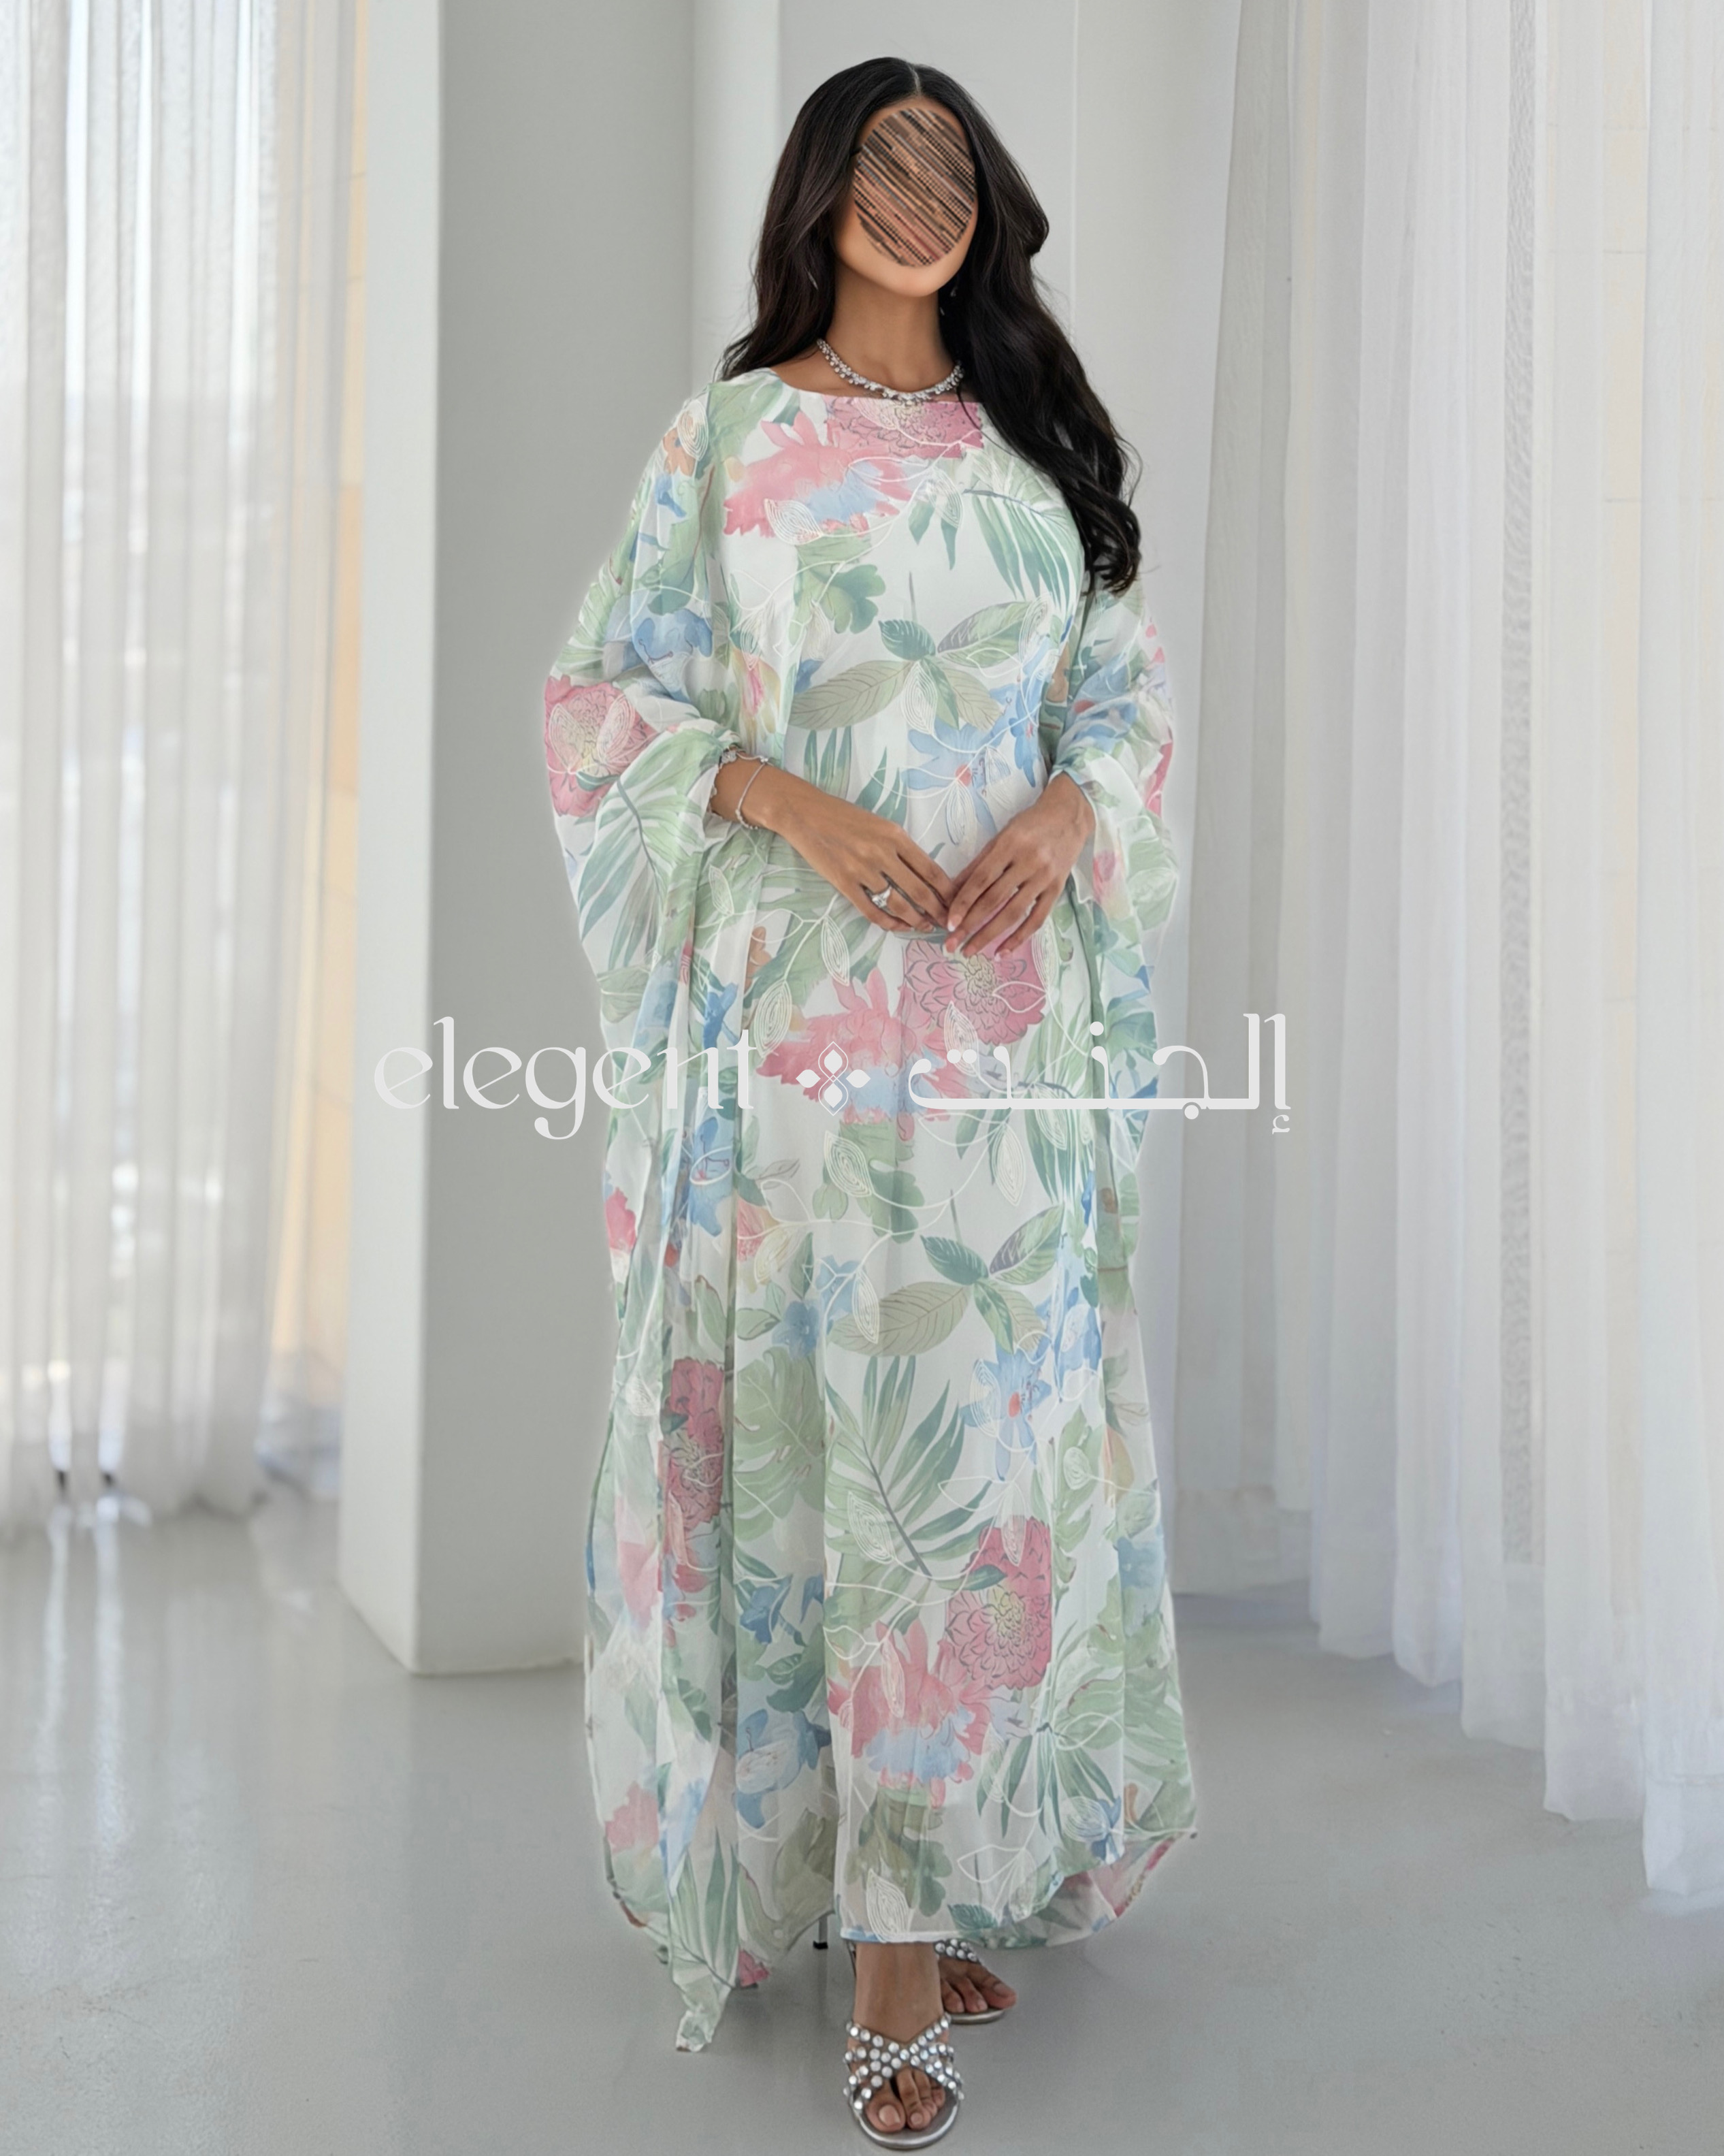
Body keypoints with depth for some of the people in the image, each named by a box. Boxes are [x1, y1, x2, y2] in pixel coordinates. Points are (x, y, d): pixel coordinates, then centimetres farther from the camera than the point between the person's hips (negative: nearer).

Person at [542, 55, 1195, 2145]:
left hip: (1012, 1012, 3)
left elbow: (1130, 694, 15)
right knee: (804, 1416, -1)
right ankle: (854, 1881, 14)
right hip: (796, 1008, -2)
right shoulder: (728, 436, 5)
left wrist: (1067, 816, -7)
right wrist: (798, 802, -14)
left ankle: (918, 1899, 11)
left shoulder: (1039, 444, 14)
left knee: (984, 1422, 0)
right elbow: (601, 695, 1)